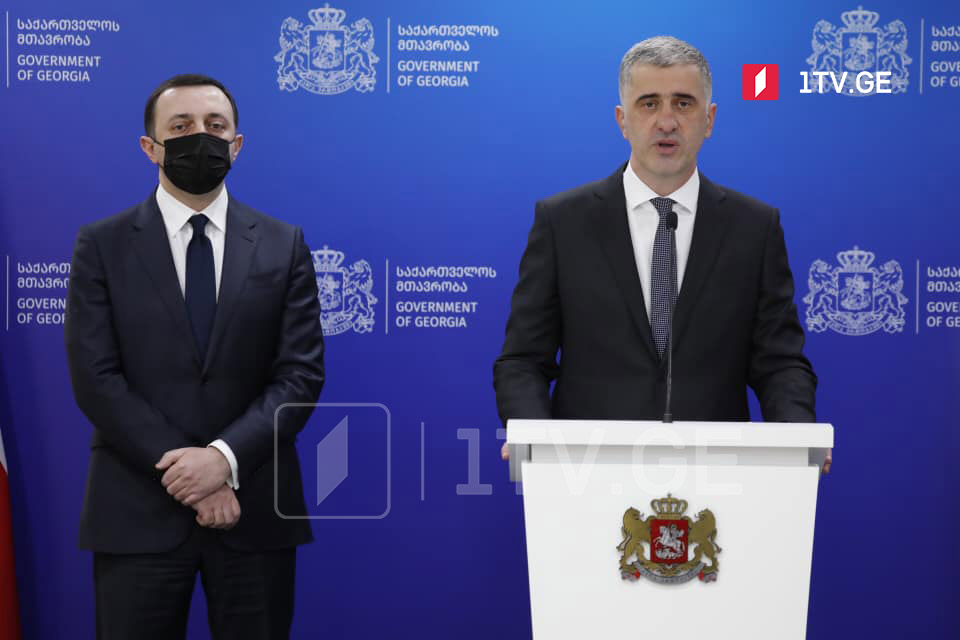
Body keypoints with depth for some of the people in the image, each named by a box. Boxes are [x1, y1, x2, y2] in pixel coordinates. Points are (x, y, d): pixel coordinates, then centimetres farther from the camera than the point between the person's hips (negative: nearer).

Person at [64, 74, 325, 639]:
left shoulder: (284, 246, 5)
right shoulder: (102, 246, 3)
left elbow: (301, 373, -1)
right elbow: (95, 378, -5)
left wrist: (225, 457, -15)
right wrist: (185, 470, -13)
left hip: (255, 509, 1)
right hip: (139, 511, -1)